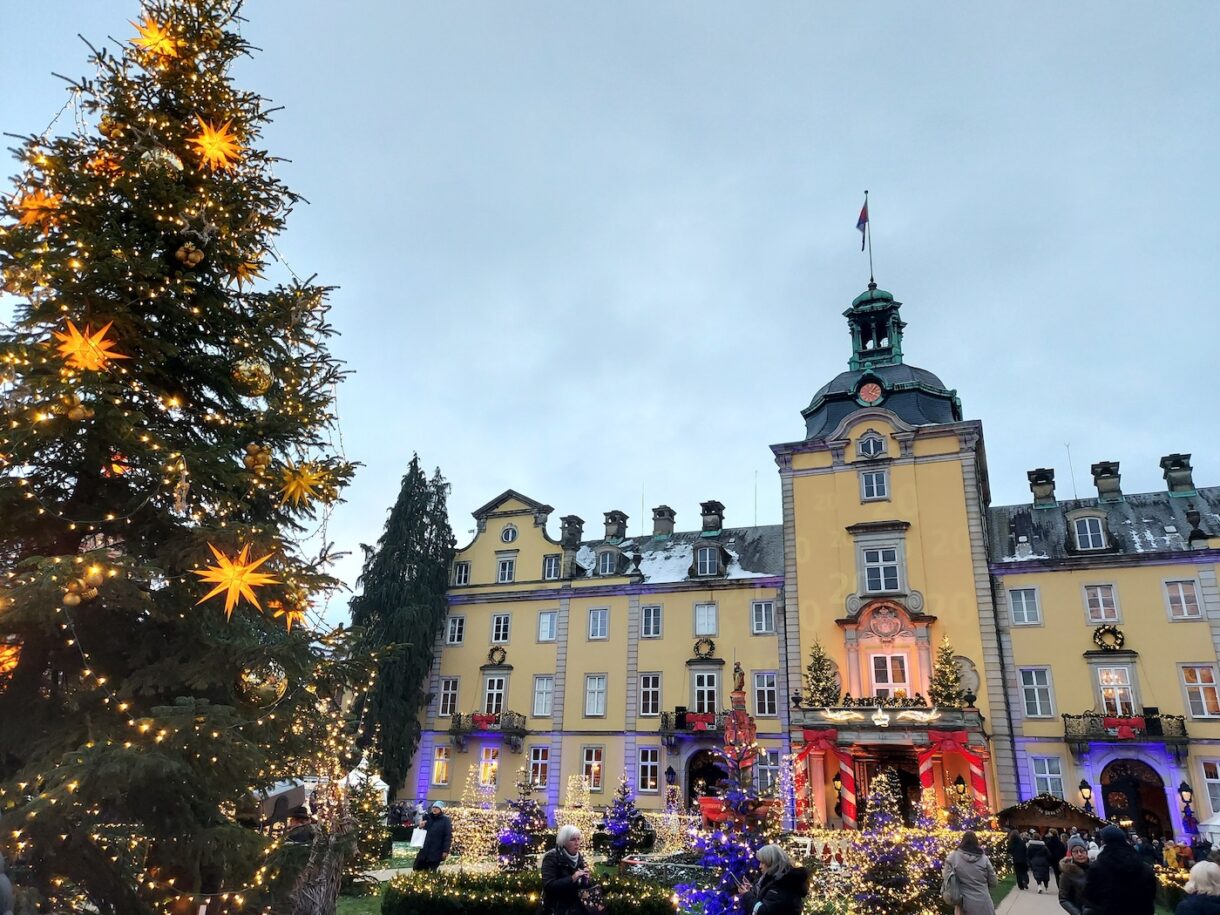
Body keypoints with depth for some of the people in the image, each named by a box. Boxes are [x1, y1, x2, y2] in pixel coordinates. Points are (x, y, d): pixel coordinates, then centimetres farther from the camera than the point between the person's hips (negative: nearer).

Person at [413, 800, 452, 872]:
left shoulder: (446, 820, -5)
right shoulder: (427, 818, 11)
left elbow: (448, 836, -9)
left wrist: (446, 850, -16)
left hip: (436, 852, -5)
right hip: (424, 850, 5)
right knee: (416, 870, 3)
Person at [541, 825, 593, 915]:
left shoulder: (579, 857, 4)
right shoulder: (552, 858, -16)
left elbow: (587, 884, 10)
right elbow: (548, 886, -26)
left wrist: (586, 879, -14)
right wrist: (572, 878, -32)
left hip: (576, 906, 6)